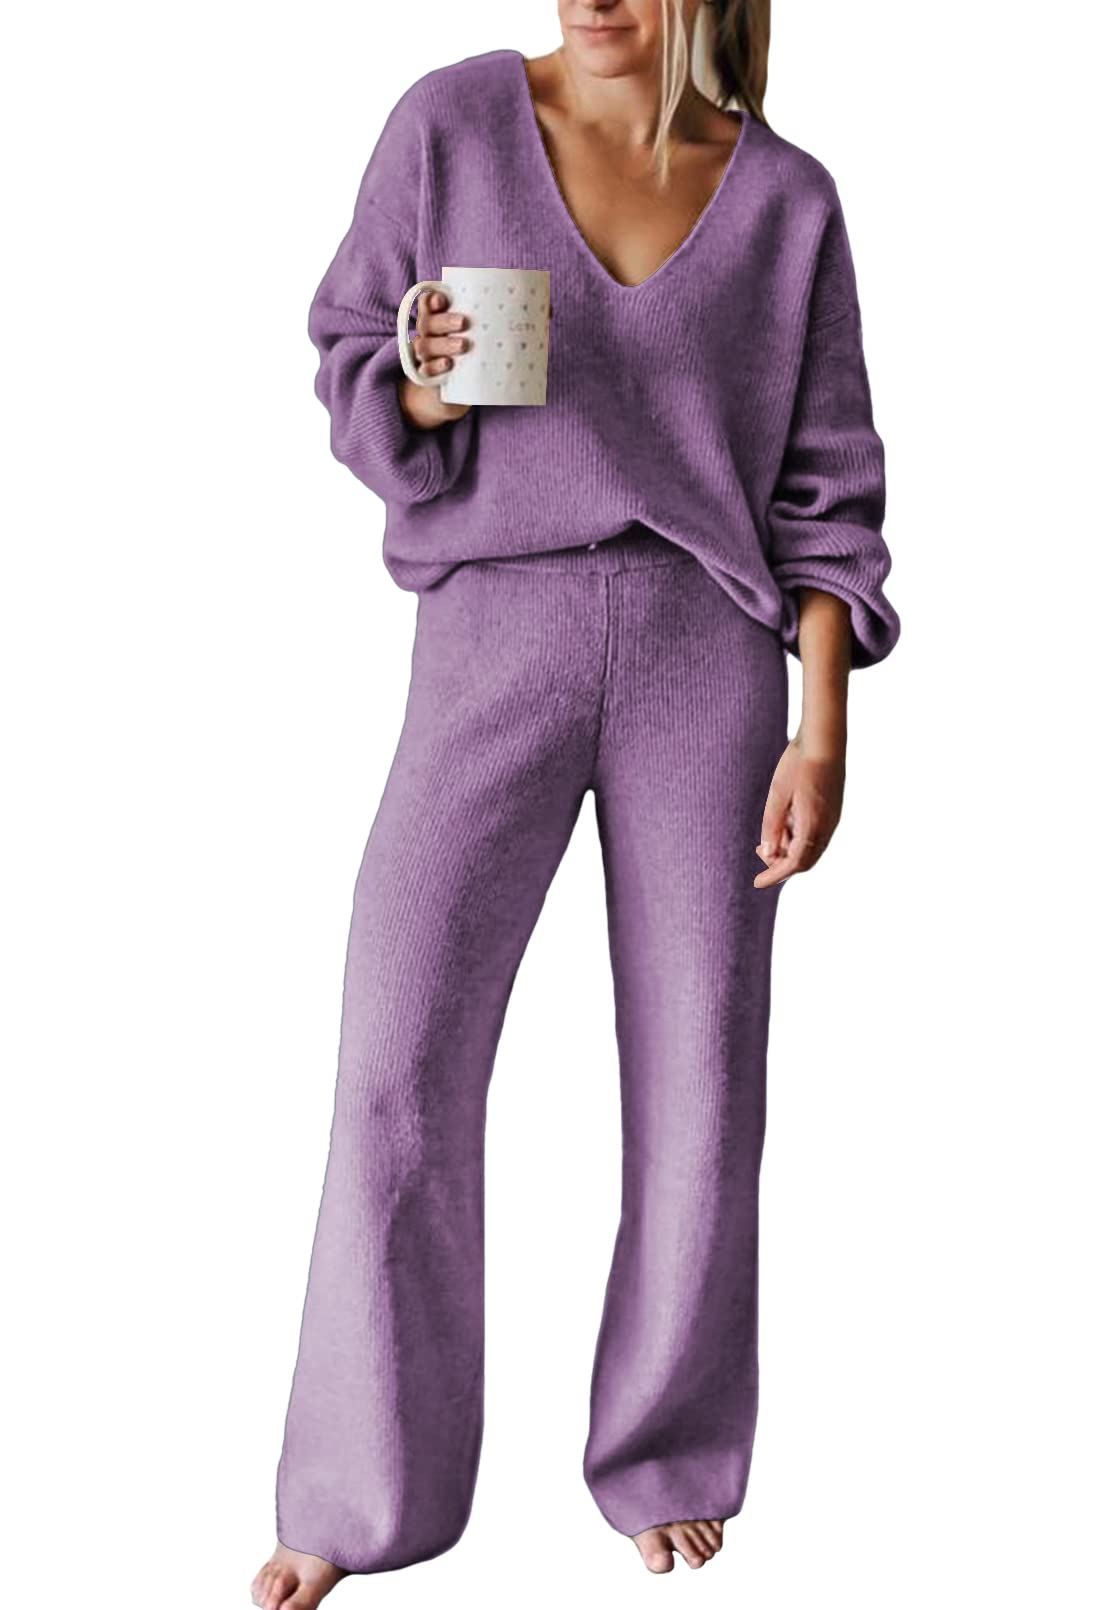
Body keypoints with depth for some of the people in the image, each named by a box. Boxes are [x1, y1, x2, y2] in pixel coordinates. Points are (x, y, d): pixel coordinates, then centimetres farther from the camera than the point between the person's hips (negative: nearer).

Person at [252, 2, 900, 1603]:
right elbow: (348, 358, 8)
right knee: (399, 1064, -8)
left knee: (699, 1069, 4)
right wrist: (423, 388, -16)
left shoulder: (783, 197, 5)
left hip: (706, 643, 1)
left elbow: (823, 490, 6)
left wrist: (825, 731, -1)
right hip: (494, 630, -1)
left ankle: (671, 1462, 23)